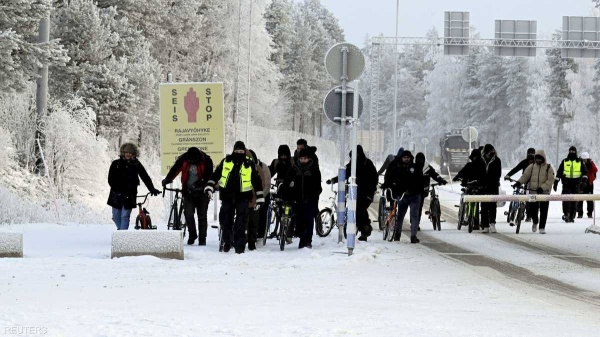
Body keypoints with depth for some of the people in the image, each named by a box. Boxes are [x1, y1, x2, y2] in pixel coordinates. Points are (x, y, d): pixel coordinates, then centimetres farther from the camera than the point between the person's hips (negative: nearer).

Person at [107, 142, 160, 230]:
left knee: (125, 216, -7)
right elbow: (111, 179, -2)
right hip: (116, 195, 1)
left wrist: (152, 189, -13)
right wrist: (116, 189, -15)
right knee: (116, 216, 9)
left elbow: (145, 177, -1)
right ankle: (121, 229, 35)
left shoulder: (136, 164, 2)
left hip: (129, 195, -1)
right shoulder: (116, 164, 1)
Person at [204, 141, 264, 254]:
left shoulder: (249, 164, 3)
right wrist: (209, 188, 0)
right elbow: (215, 175, 10)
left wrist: (259, 198, 2)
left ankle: (240, 245, -3)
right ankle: (227, 242, 24)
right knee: (225, 220, 7)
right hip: (227, 196, 2)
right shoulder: (226, 161, 6)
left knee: (240, 223, -6)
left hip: (242, 197, -2)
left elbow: (256, 181, 6)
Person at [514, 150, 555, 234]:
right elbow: (525, 176, 4)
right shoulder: (531, 167, 7)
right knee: (531, 209, -2)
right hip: (533, 191, 2)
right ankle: (535, 221, 28)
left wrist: (542, 188, -18)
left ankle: (542, 227, 12)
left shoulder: (548, 168, 0)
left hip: (544, 192, -2)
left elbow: (550, 180, -6)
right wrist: (519, 183, -13)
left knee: (543, 211, 1)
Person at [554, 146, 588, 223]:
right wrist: (556, 182, 7)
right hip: (566, 183, 0)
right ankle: (566, 214, -15)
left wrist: (584, 178, -11)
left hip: (576, 184, 0)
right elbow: (559, 172, 12)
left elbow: (585, 171, 9)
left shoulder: (580, 162, 10)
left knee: (574, 201, 1)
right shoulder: (564, 161, 11)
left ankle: (572, 216, 7)